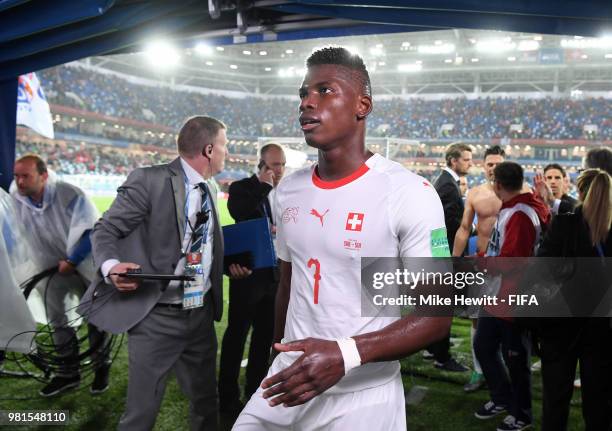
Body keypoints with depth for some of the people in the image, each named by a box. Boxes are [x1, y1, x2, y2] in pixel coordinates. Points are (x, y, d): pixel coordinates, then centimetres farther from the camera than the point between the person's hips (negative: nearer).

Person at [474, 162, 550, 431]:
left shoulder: (520, 215, -21)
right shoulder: (507, 210, 8)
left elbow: (510, 262, -24)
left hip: (512, 300, -9)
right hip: (495, 297, 9)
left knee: (515, 358, 7)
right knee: (482, 345, 19)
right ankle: (501, 399, 39)